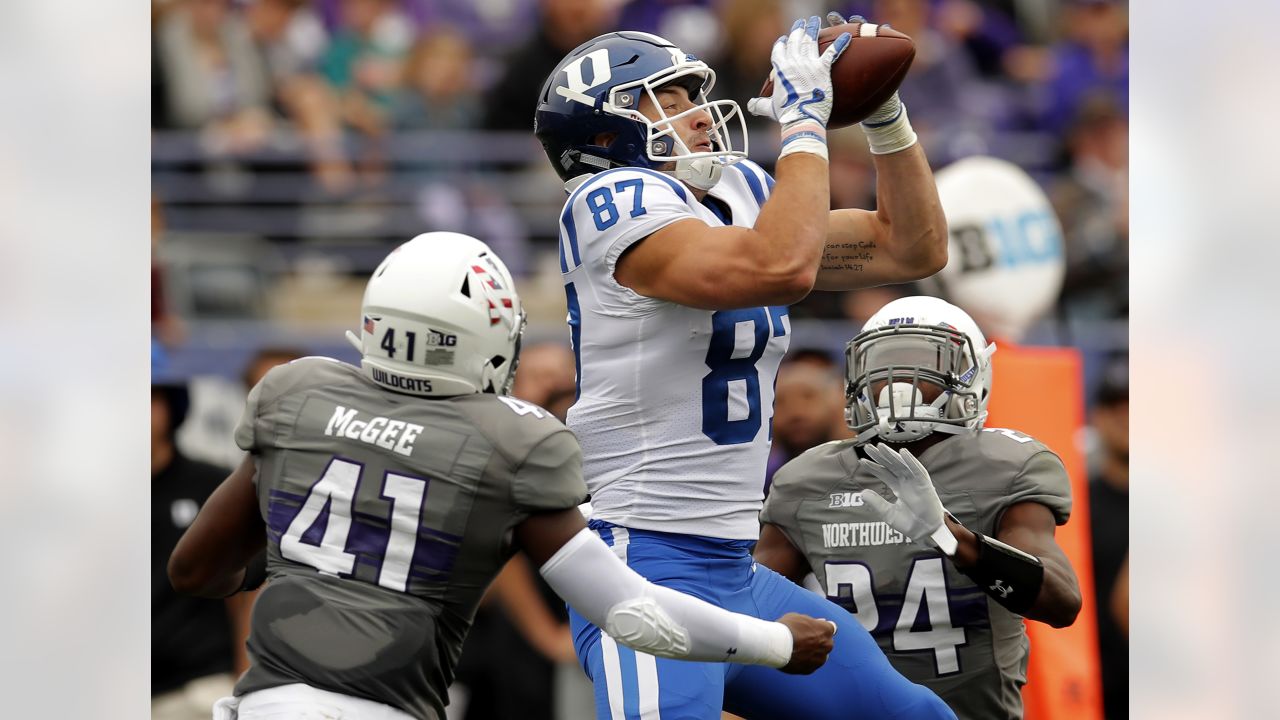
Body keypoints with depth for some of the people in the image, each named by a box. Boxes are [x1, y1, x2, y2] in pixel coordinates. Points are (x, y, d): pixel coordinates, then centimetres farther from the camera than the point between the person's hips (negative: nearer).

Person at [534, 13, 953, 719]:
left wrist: (884, 112, 7)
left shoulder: (743, 193, 13)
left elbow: (912, 248, 18)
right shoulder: (615, 203, -13)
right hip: (652, 567, -10)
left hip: (738, 576, 10)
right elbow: (780, 268, -29)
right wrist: (805, 118, -17)